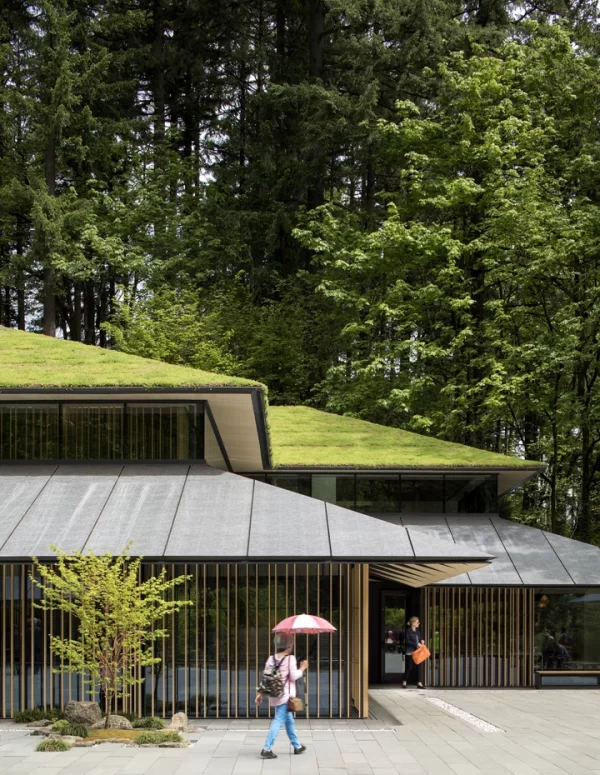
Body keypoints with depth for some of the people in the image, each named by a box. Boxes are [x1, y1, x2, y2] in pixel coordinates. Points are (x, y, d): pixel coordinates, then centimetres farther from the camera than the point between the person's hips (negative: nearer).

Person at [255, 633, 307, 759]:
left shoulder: (271, 659, 6)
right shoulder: (290, 658, -12)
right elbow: (293, 676, -15)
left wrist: (260, 693, 9)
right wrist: (302, 668, 1)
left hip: (275, 695, 7)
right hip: (286, 695, -7)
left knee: (289, 720, 20)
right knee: (279, 721, -7)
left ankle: (297, 746, 34)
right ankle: (267, 749, -15)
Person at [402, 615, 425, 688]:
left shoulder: (417, 631, 13)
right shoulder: (408, 631, -8)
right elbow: (407, 641, -15)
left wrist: (422, 641, 0)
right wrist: (416, 644, -19)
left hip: (417, 651, 6)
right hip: (410, 652, -6)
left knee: (417, 667, 4)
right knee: (409, 667, -4)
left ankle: (419, 683, 6)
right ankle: (404, 682, 8)